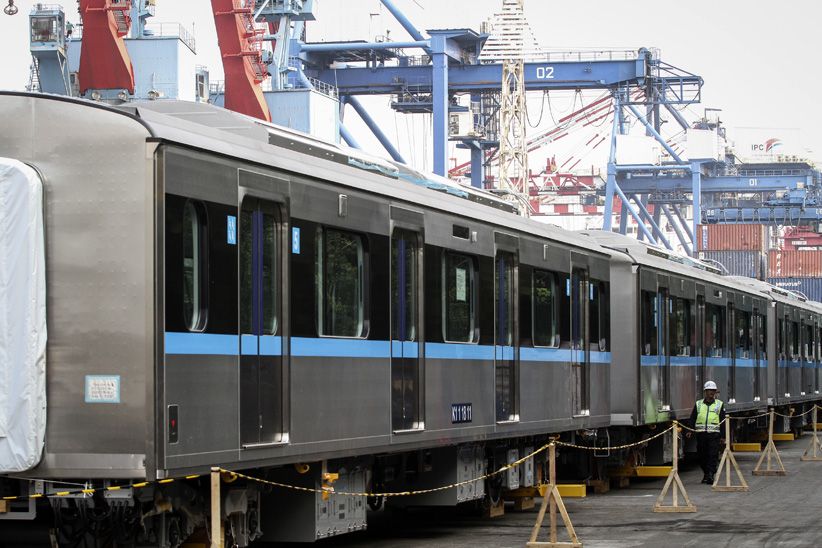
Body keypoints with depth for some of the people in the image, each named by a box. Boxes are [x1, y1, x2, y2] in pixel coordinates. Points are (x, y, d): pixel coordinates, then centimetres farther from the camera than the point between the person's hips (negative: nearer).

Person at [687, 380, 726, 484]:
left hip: (714, 434, -2)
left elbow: (723, 421, 8)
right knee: (702, 455, 6)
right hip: (701, 434, 2)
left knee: (713, 456, -10)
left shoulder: (719, 404, 10)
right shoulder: (698, 404, 13)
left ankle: (710, 475, -13)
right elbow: (692, 418, 10)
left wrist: (722, 436, 3)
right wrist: (690, 430, -4)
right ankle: (706, 473, 21)